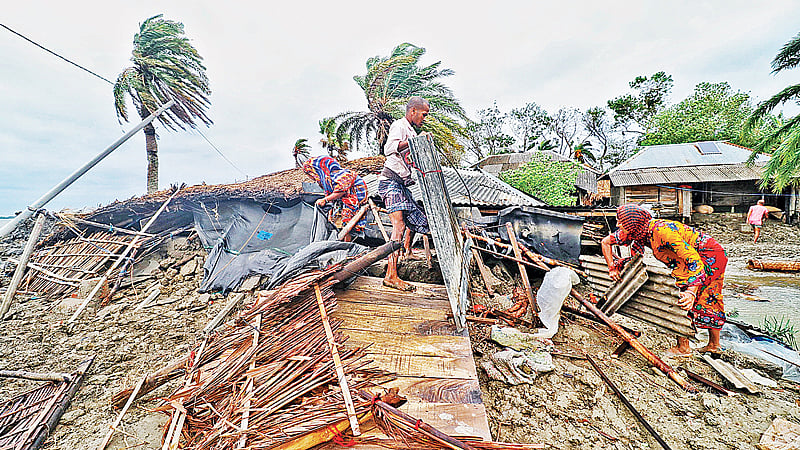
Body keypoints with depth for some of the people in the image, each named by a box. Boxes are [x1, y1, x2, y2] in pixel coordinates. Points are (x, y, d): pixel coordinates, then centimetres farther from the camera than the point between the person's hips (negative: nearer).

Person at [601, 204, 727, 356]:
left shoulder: (662, 231, -35)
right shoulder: (638, 231, -9)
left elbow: (695, 261, -37)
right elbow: (605, 242, 0)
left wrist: (692, 290, -45)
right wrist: (613, 268, -4)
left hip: (709, 256, -9)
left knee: (682, 300, -10)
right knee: (708, 301, 19)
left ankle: (683, 347, -1)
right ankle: (714, 344, 34)